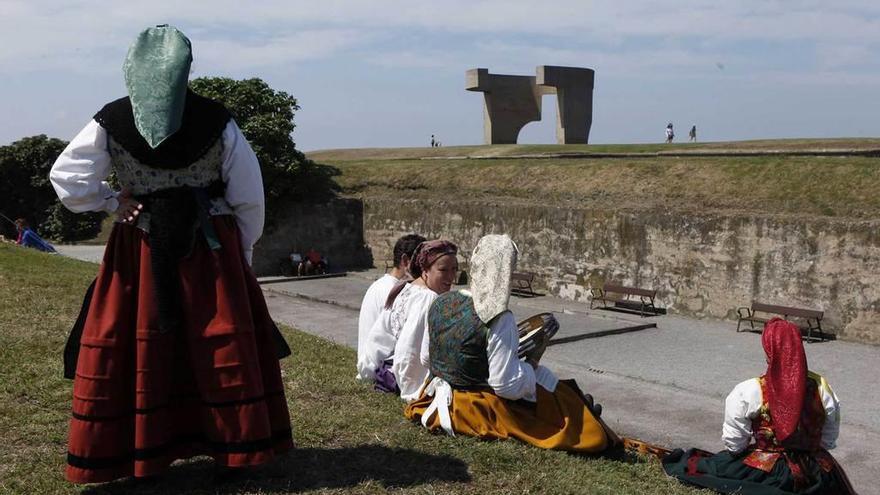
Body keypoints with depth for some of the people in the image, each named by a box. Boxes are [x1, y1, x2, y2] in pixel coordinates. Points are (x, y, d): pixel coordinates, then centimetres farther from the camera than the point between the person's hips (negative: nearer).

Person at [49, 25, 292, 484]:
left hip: (138, 252, 1)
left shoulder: (110, 122, -3)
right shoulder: (217, 122, -4)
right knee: (224, 344, 8)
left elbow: (65, 178, -3)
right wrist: (243, 253, 11)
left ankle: (114, 451, 18)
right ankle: (238, 448, 17)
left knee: (127, 348, 9)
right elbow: (249, 197, 0)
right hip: (211, 250, 0)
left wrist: (113, 203, 5)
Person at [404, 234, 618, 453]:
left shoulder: (440, 303, -4)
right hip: (483, 409, -7)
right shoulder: (499, 319, -25)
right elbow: (507, 385, -23)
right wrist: (532, 364, -5)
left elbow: (425, 356, 9)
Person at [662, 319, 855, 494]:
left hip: (765, 472, -1)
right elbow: (829, 440, 4)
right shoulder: (821, 388, -8)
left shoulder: (748, 392, -18)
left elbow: (734, 445, -10)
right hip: (815, 475, 1)